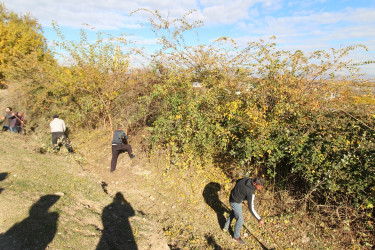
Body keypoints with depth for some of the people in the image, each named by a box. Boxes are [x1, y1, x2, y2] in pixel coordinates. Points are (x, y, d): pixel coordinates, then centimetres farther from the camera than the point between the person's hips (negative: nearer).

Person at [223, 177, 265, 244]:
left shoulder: (247, 179, -11)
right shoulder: (251, 192, -32)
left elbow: (237, 181, 9)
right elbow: (251, 208, -28)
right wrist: (259, 219, -19)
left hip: (233, 197, 8)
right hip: (235, 203, -8)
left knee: (233, 213, 34)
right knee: (240, 220, 10)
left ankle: (226, 227, 52)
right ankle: (236, 236, 35)